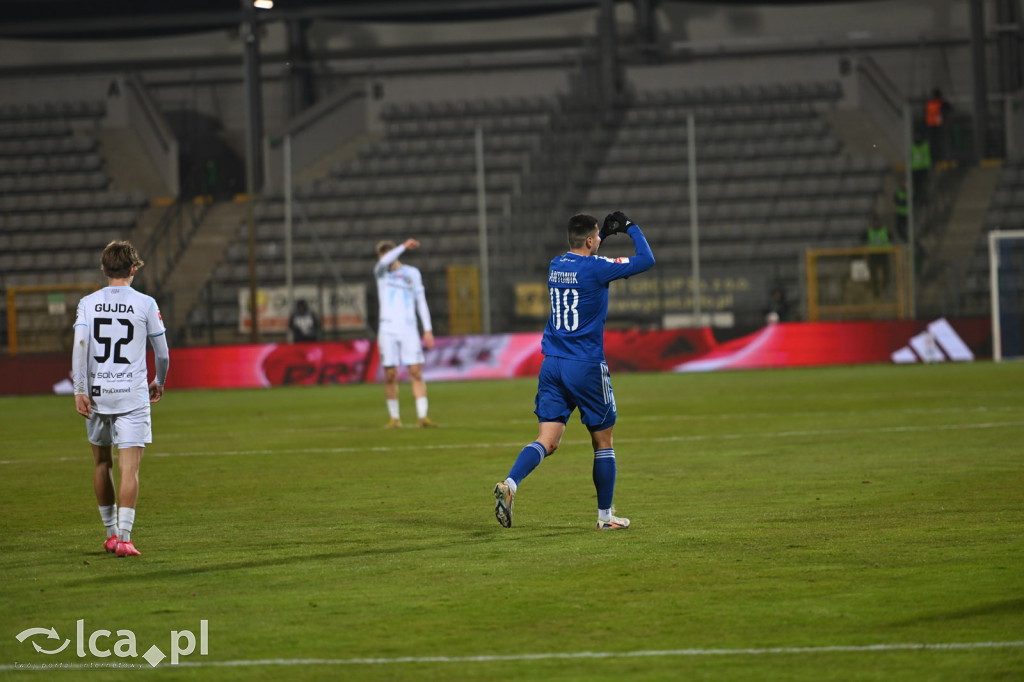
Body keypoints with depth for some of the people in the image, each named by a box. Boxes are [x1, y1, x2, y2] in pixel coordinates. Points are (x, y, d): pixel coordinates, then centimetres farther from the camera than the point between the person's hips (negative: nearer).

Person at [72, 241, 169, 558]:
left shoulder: (88, 303, 3)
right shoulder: (145, 304, -1)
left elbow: (79, 346, -7)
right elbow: (162, 352, 6)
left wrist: (80, 391, -8)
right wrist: (159, 382, 24)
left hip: (97, 393, 3)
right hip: (132, 394, -3)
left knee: (102, 463, 17)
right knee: (129, 468, -5)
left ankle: (111, 532, 25)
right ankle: (124, 537, -14)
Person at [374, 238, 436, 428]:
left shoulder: (412, 273, 11)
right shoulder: (380, 272, 8)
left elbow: (421, 302, 11)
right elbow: (384, 262, -17)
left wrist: (428, 330, 4)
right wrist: (404, 246, -22)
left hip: (409, 330, 0)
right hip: (388, 330, 0)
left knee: (416, 372, -9)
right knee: (390, 375, -2)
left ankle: (422, 417, -13)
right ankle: (395, 417, 8)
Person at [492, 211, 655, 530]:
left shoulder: (556, 266, 9)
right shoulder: (596, 268, -12)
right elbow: (646, 259, -5)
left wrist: (606, 232, 29)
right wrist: (631, 228, 9)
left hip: (552, 365, 6)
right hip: (586, 367, -6)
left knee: (547, 441, 0)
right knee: (603, 442, 10)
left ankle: (509, 484, -26)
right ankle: (605, 515, 16)